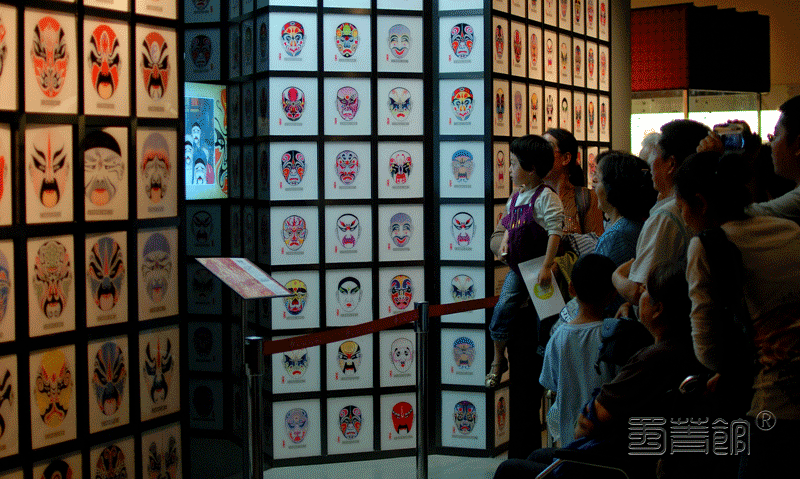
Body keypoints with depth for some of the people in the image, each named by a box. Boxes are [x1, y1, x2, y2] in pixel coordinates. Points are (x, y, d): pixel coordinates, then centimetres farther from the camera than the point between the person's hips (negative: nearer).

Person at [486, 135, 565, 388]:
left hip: (538, 266, -6)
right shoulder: (514, 198, 9)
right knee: (503, 307, -2)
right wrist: (504, 243, 2)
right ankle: (498, 359, 13)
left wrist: (546, 268, -25)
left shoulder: (545, 197, -15)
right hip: (517, 266, 6)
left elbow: (555, 232, -21)